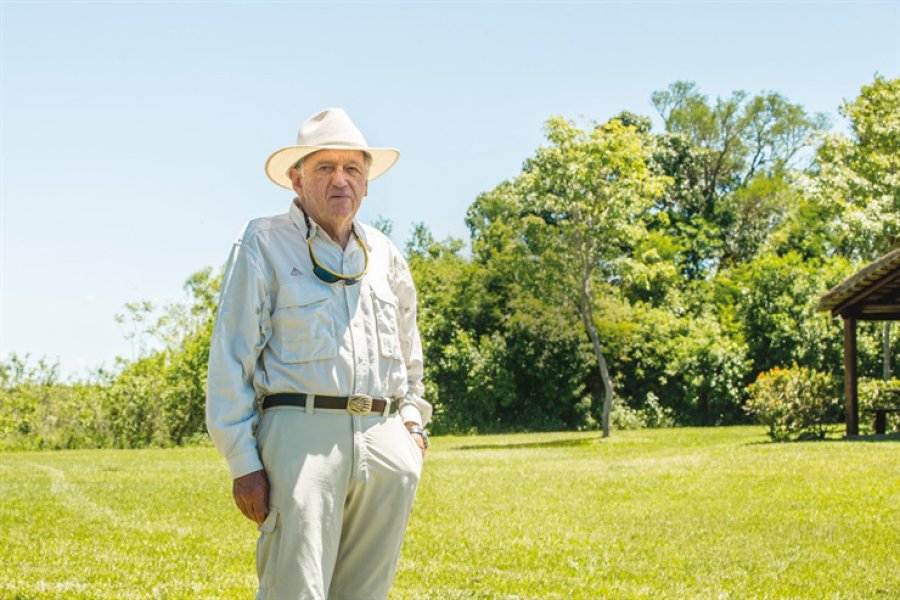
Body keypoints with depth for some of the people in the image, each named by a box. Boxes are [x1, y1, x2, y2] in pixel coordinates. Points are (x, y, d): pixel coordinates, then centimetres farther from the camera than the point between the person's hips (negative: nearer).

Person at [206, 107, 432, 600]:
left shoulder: (385, 255, 18)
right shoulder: (264, 244, 2)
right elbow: (230, 359, -2)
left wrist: (413, 420, 18)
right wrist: (242, 462, -8)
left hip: (385, 440, 5)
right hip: (302, 434, -5)